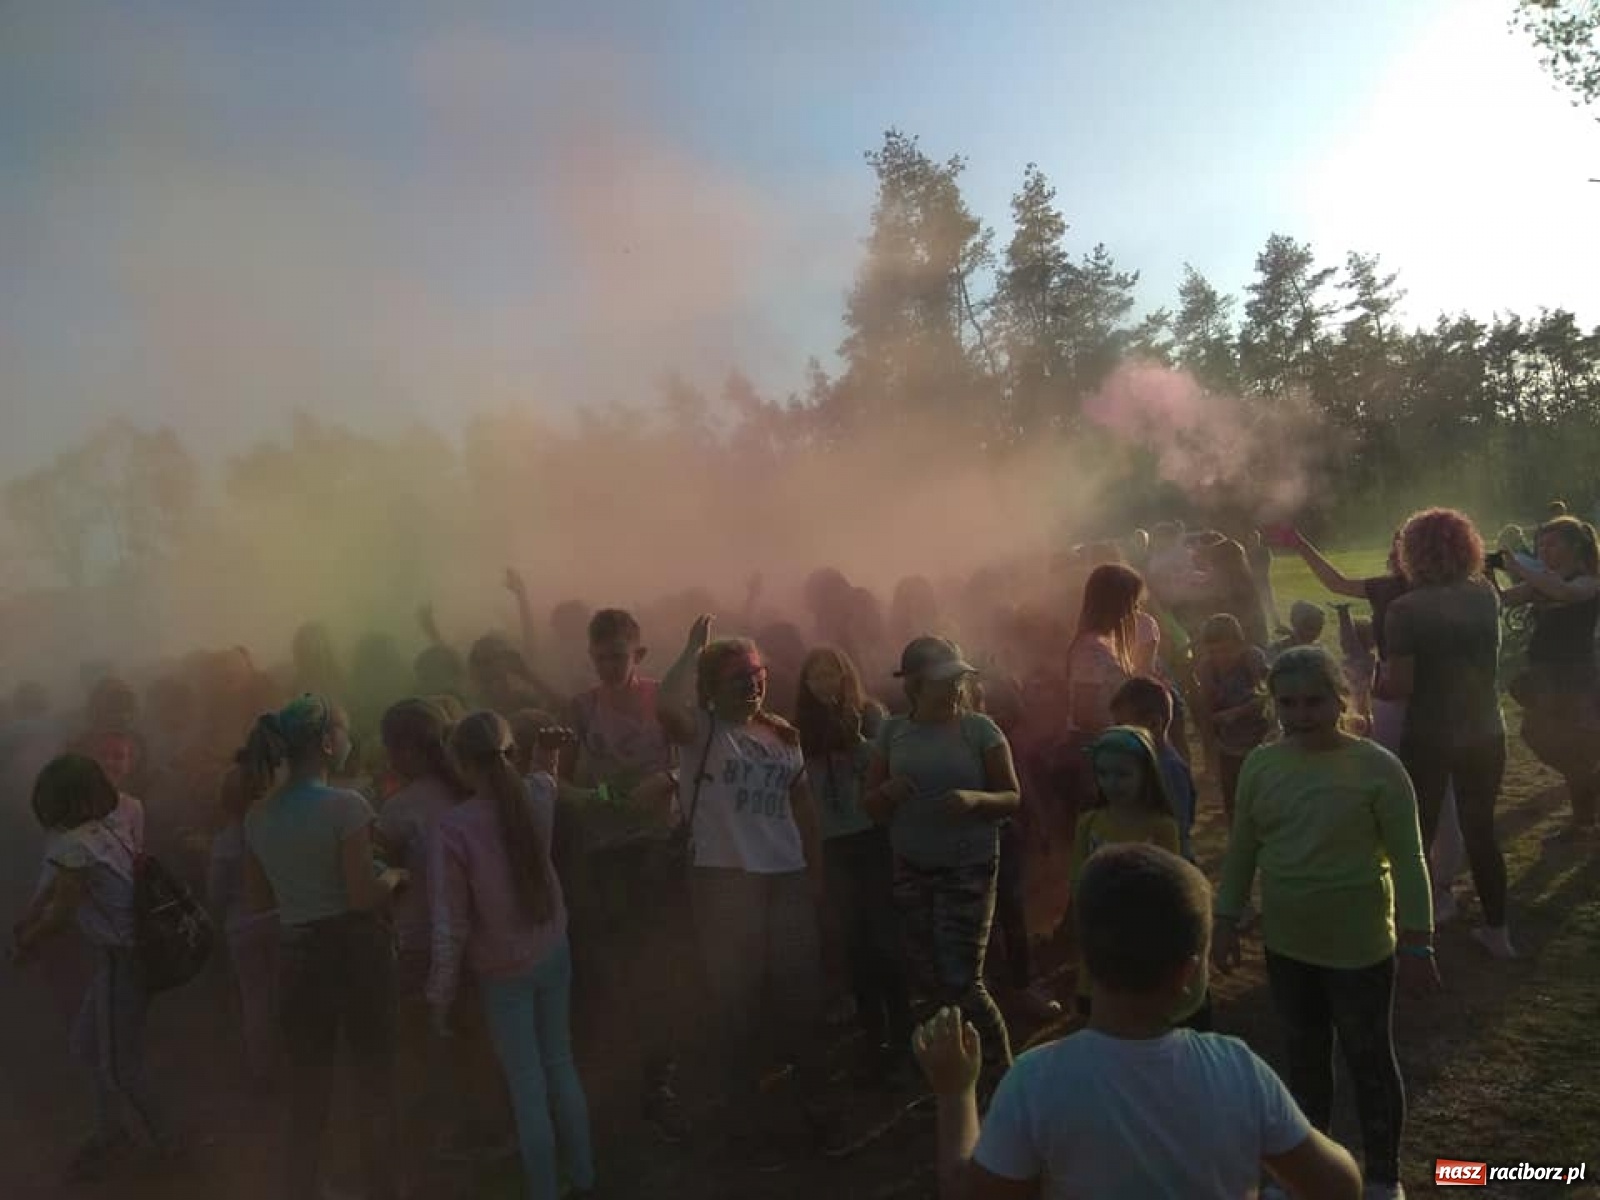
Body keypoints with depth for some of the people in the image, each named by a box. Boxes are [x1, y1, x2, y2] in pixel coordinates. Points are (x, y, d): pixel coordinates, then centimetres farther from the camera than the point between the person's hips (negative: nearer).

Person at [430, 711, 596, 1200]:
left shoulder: (453, 827, -22)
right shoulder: (540, 795, -9)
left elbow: (451, 925, -16)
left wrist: (441, 996, -6)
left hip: (504, 969, -5)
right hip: (554, 950, 5)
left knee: (528, 1087, 8)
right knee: (561, 1064, 21)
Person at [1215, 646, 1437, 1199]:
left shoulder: (1378, 768, -16)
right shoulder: (1260, 764, -4)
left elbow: (1407, 860, -11)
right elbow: (1242, 849, 5)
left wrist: (1416, 942, -12)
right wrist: (1226, 919, 6)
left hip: (1359, 946, -4)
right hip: (1286, 944, 4)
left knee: (1369, 1059, 13)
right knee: (1304, 1054, 20)